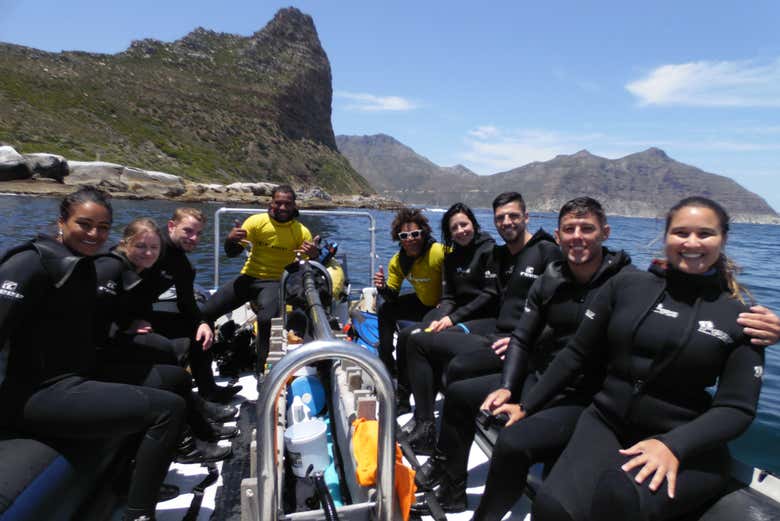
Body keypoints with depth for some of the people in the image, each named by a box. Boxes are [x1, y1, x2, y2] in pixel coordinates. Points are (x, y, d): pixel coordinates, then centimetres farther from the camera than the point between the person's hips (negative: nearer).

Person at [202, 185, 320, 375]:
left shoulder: (302, 232, -7)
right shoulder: (256, 221, -3)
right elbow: (231, 253, 1)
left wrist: (314, 255, -30)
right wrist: (230, 239, -22)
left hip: (275, 281, -3)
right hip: (249, 277, 3)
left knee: (266, 319, -34)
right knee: (206, 312, -7)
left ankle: (261, 370, -16)